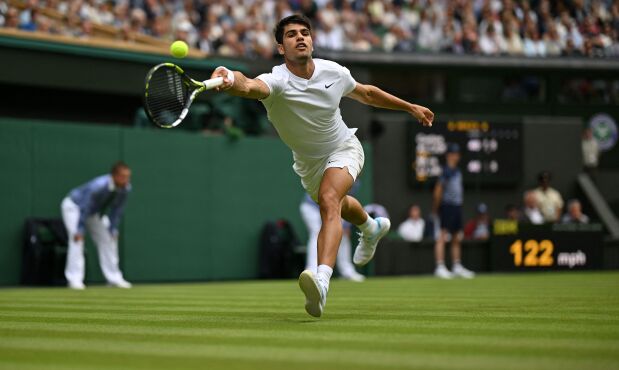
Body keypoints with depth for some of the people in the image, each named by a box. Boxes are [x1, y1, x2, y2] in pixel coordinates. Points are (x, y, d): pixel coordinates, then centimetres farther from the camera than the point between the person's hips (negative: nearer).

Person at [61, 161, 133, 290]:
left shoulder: (126, 188, -20)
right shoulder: (99, 186, -40)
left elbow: (117, 210, -6)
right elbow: (85, 207, -33)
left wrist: (113, 229, -5)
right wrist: (80, 230, -29)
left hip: (96, 211, 7)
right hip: (74, 206, -7)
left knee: (108, 239, 3)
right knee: (77, 239, -20)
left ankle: (114, 278, 10)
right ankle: (75, 279, -20)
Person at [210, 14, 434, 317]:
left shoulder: (334, 72, -20)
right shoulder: (277, 81, -31)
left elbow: (366, 94, 2)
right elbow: (249, 87, -57)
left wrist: (410, 107, 10)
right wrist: (231, 80, -81)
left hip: (343, 149, -2)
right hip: (308, 163, 2)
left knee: (329, 201, -32)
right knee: (337, 205, 30)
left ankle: (322, 280, -48)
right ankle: (371, 228, 67)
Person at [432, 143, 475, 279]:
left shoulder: (457, 171, 15)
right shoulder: (446, 171, -12)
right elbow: (438, 191, -14)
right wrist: (435, 208, -13)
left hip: (457, 206, 9)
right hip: (447, 206, -9)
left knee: (457, 238, 13)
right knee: (443, 236, -10)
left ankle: (457, 267, 21)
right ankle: (440, 267, -12)